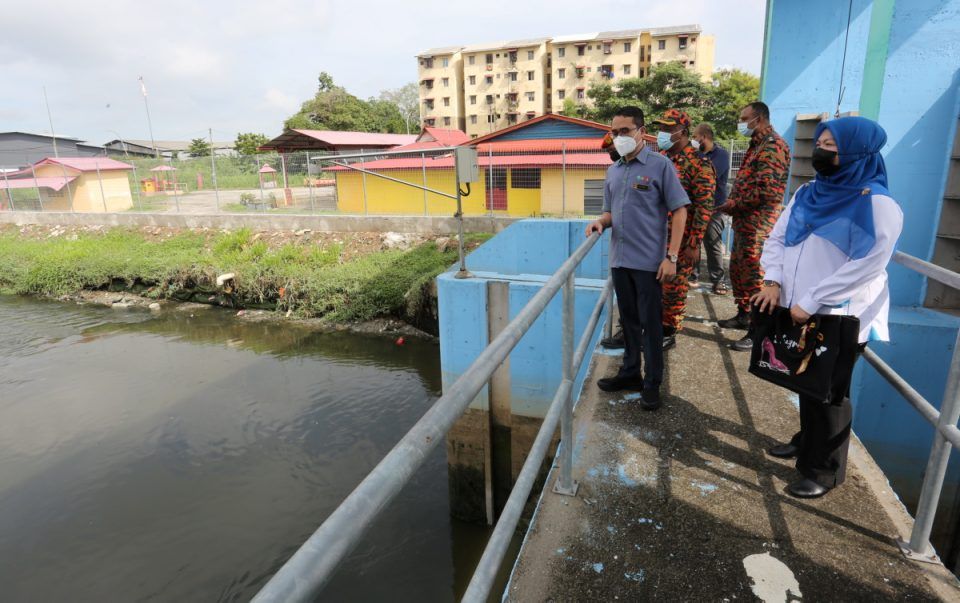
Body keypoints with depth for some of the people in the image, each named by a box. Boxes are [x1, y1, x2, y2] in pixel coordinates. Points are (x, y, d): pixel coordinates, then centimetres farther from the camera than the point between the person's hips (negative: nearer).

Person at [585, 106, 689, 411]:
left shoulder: (660, 165, -6)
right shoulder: (613, 171, 11)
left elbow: (679, 210, -7)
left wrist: (671, 256, -14)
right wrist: (600, 222, -5)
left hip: (648, 260, -5)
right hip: (619, 259, 6)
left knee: (650, 323, 3)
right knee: (628, 319, 16)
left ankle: (652, 383, 15)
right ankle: (630, 372, 30)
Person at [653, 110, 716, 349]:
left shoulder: (699, 164, -10)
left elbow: (704, 207, -14)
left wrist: (694, 244, -17)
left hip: (679, 241, -6)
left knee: (674, 287, 4)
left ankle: (668, 333, 18)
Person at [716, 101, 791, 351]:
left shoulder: (773, 146, -14)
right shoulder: (757, 145, 18)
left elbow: (765, 191, -22)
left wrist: (732, 205, -13)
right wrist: (732, 204, 5)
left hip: (758, 225, -10)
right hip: (745, 222, 10)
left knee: (755, 277, -5)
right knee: (737, 270, 19)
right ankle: (743, 315, 33)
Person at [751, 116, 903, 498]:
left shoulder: (877, 205, -14)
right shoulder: (807, 194, 7)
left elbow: (866, 266, -21)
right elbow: (777, 239, 8)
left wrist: (810, 302, -22)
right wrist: (774, 281, -8)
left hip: (838, 318, -6)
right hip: (798, 313, 6)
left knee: (828, 393, 6)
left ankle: (824, 471, 23)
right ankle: (807, 442, 42)